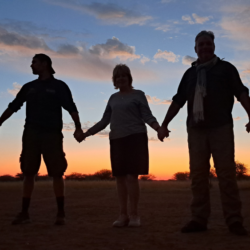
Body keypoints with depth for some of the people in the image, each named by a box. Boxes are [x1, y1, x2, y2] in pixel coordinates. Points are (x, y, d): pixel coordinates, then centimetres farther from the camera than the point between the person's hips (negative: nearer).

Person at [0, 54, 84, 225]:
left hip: (52, 134, -4)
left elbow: (71, 108, -6)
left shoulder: (59, 86, 3)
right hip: (31, 134, 4)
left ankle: (61, 214, 4)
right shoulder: (29, 87, 15)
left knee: (57, 173, -3)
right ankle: (24, 213, 8)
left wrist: (78, 128, -20)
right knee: (29, 173, 3)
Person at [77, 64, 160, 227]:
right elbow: (105, 121, 19)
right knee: (120, 177, 2)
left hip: (135, 138, -5)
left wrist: (158, 127, -23)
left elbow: (147, 116, -3)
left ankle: (134, 214, -3)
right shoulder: (113, 98, 18)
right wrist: (87, 133, 12)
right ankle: (123, 214, 7)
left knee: (132, 176, -11)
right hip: (116, 140, 5)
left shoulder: (138, 95, 5)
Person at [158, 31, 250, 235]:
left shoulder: (225, 68, 8)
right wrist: (164, 124, 10)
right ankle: (199, 219, 2)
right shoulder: (190, 73, 17)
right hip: (196, 129, 3)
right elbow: (178, 101, 16)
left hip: (221, 127, -3)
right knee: (198, 175, 0)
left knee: (226, 174, -6)